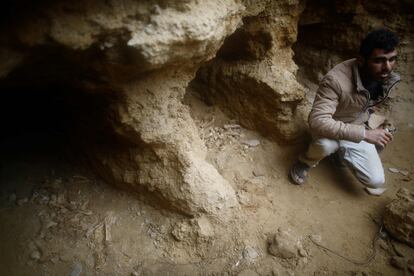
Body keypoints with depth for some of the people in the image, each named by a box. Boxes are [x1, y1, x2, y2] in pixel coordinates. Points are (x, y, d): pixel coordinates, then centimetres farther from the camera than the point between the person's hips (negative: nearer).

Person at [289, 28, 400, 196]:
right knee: (327, 143, -42)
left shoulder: (388, 76, -12)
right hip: (331, 128, -5)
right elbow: (318, 121, -43)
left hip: (358, 129, 6)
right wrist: (364, 133, -43)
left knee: (376, 182, -5)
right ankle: (306, 162, -5)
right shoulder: (336, 80, -35)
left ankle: (341, 152, 23)